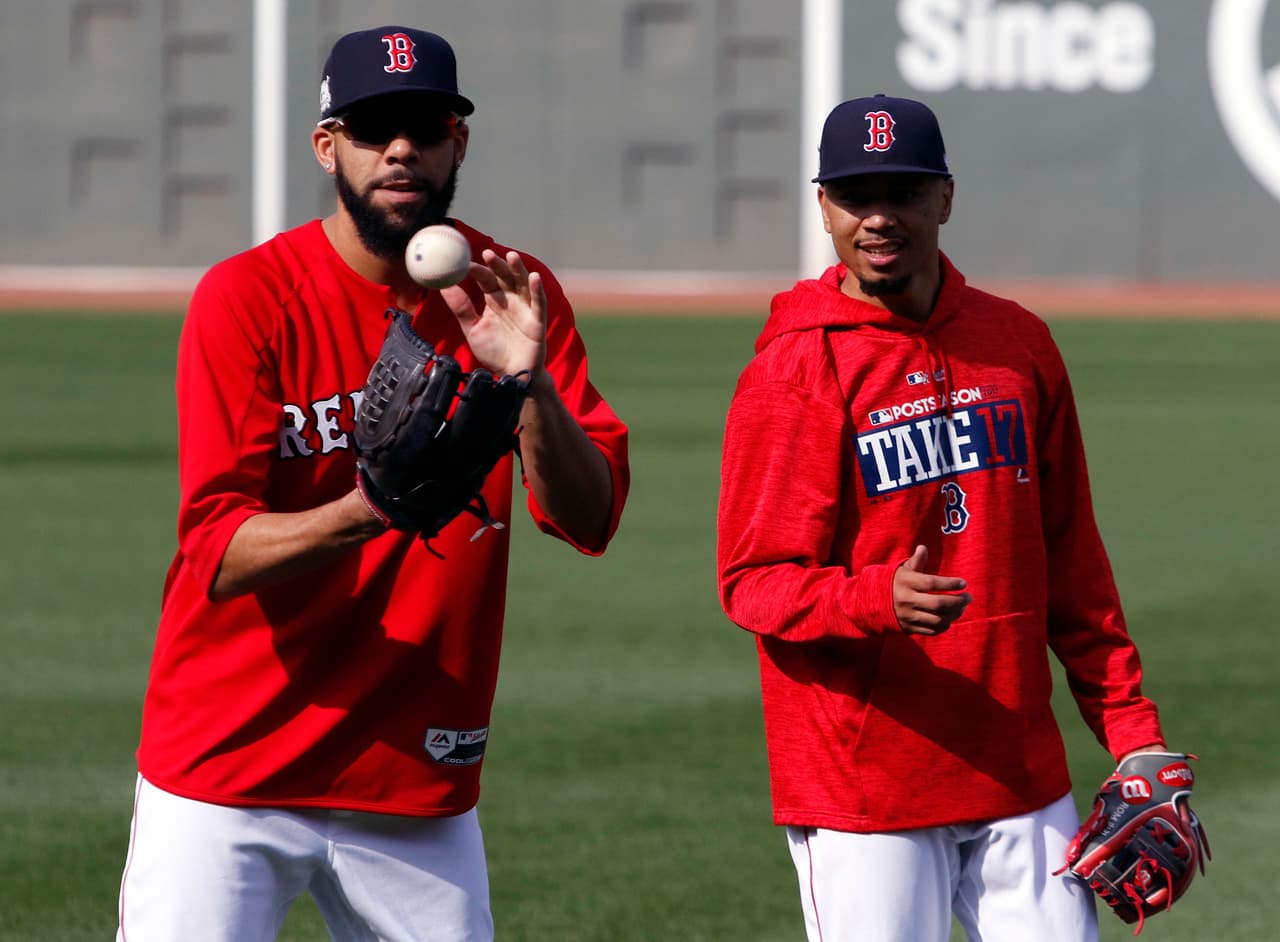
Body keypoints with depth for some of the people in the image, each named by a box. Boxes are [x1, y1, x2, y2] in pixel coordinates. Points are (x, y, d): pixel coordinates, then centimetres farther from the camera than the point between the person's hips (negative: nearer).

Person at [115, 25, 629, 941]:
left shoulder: (506, 296, 2)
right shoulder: (248, 298, -9)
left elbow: (590, 518, -8)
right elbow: (219, 554, -17)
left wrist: (529, 380, -25)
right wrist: (369, 511, -35)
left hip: (420, 787, 3)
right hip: (228, 767, -3)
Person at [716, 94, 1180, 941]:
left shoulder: (1019, 344, 10)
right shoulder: (794, 371, -6)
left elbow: (1071, 559, 15)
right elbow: (754, 583, -10)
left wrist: (1130, 726, 9)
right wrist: (880, 600, -29)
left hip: (1021, 774, 5)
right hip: (860, 789, -5)